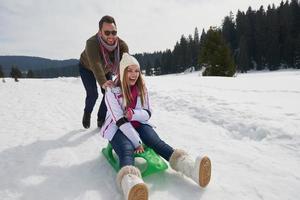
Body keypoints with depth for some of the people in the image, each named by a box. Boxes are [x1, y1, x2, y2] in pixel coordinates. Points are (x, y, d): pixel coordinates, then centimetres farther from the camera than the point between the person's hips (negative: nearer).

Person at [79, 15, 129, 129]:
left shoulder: (121, 44, -32)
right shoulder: (92, 43, -42)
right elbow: (96, 65, -55)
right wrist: (103, 82, -72)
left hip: (106, 69, 3)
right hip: (87, 69, -3)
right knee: (93, 94, -12)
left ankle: (101, 120, 16)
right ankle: (87, 113, 23)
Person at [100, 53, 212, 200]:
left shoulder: (141, 88, 2)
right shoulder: (112, 91, -13)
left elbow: (148, 113, 1)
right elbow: (119, 120, -19)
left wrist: (134, 114, -22)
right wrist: (137, 142, -23)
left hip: (138, 124, 4)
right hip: (118, 129, -3)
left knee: (157, 142, -24)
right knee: (127, 150, -35)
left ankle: (192, 168, -43)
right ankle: (131, 184, -65)